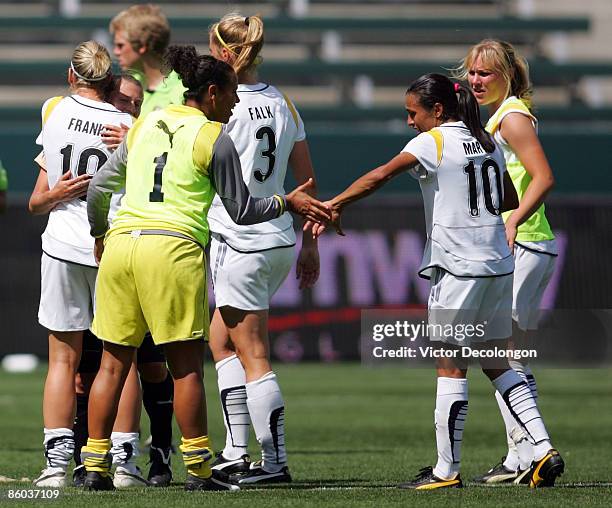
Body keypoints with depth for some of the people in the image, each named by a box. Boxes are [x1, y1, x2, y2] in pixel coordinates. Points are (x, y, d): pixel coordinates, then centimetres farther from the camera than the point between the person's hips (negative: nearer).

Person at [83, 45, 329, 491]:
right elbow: (242, 210, 4)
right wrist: (288, 202, 17)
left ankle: (95, 466, 8)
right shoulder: (213, 137, 1)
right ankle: (199, 470, 2)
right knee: (186, 366, 0)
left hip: (120, 242, 5)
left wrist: (99, 234, 38)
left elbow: (98, 189, 22)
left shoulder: (144, 125, 18)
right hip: (173, 247, -5)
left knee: (114, 361, 9)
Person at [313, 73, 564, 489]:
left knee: (451, 367, -2)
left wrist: (335, 204, -17)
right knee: (497, 365, 13)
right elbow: (510, 199, 22)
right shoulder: (489, 142, 13)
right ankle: (544, 450, 4)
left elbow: (380, 176, -19)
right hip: (499, 267, 7)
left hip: (459, 268, -7)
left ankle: (447, 469, 0)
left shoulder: (434, 141, -8)